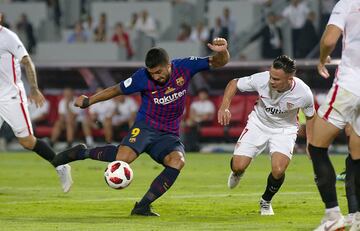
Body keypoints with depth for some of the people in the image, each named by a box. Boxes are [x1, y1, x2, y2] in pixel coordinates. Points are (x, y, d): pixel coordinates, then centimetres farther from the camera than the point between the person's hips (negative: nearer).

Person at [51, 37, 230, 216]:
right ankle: (82, 153, -6)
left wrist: (222, 52, -28)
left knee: (178, 161, -32)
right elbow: (117, 90, 5)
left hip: (168, 135, 3)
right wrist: (88, 101, 8)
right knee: (123, 158, -33)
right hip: (145, 127, -3)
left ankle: (142, 206, -24)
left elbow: (218, 62, -5)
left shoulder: (185, 67, -7)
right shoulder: (143, 77, -11)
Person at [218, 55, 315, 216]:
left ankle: (266, 201, 11)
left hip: (284, 130, -1)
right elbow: (234, 83, -8)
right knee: (238, 166, -13)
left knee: (278, 171, -23)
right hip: (258, 124, 1)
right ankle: (237, 172, 30)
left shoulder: (303, 93, -26)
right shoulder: (261, 79, -28)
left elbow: (310, 116, -2)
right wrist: (224, 107, -21)